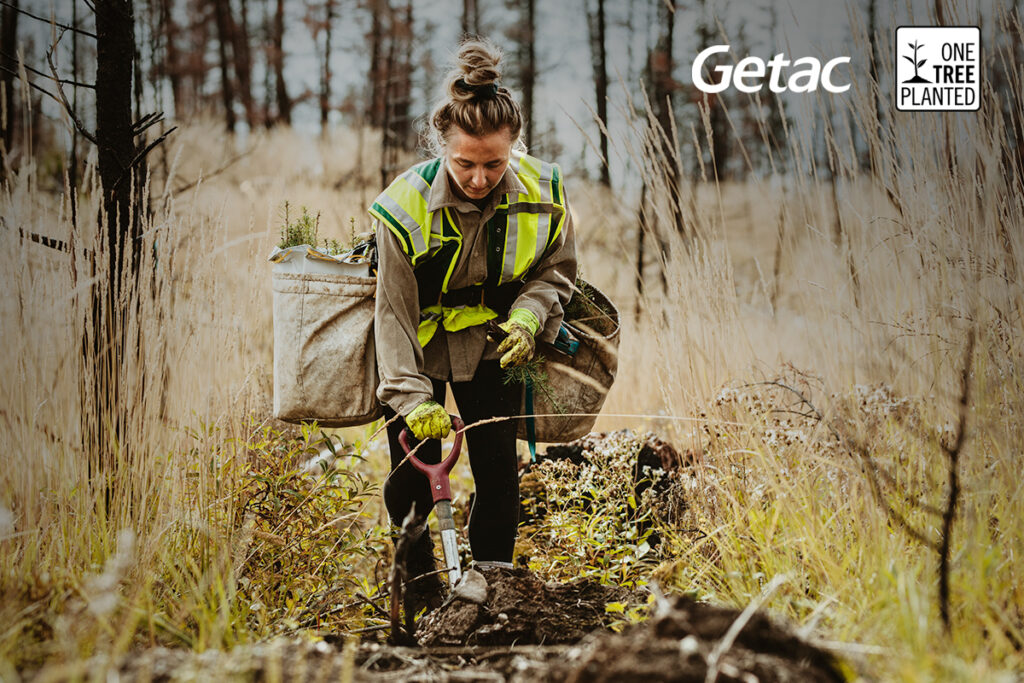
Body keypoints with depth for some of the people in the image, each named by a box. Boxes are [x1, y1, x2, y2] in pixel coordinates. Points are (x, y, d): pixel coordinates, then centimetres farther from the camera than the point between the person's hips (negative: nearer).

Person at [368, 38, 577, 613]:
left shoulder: (543, 192, -19)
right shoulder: (406, 205, -27)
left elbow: (557, 270, -1)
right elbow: (395, 311, -23)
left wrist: (528, 317, -21)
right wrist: (411, 396, -31)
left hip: (493, 344, 2)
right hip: (422, 345, -2)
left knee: (499, 470, -3)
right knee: (413, 474, -1)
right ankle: (419, 585, 22)